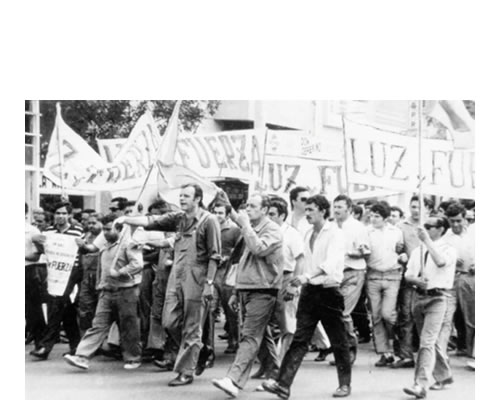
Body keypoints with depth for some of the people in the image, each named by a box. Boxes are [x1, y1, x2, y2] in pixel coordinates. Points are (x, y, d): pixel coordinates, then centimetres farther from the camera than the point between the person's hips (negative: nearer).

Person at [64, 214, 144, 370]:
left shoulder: (128, 244, -7)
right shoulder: (104, 248, 16)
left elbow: (137, 264, -18)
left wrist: (119, 273, -21)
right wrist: (100, 286, 18)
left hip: (125, 291, -6)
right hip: (106, 292, 6)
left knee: (128, 328, 3)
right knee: (98, 325, -1)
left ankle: (133, 359, 17)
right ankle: (82, 357, -8)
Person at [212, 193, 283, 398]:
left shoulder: (272, 230, -6)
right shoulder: (250, 230, 18)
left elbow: (259, 249, -26)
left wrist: (245, 224, -16)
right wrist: (236, 292, 24)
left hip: (262, 291, -8)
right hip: (245, 289, 8)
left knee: (250, 337, -14)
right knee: (250, 336, 7)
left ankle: (233, 380, -24)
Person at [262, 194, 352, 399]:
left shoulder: (335, 233, -9)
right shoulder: (308, 234, 13)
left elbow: (331, 263, -23)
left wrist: (307, 276, -33)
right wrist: (304, 282, 10)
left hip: (329, 291, -6)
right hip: (309, 291, 6)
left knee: (339, 341, 6)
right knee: (299, 339, -3)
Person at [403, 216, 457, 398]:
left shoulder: (448, 250, -4)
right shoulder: (418, 251, 13)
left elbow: (441, 262, -27)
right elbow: (408, 275, 8)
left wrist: (427, 240, -24)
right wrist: (417, 280, -14)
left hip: (437, 298, -6)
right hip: (419, 296, 7)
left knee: (427, 342, -15)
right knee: (431, 342, 17)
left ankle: (421, 385, -19)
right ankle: (444, 376, 34)